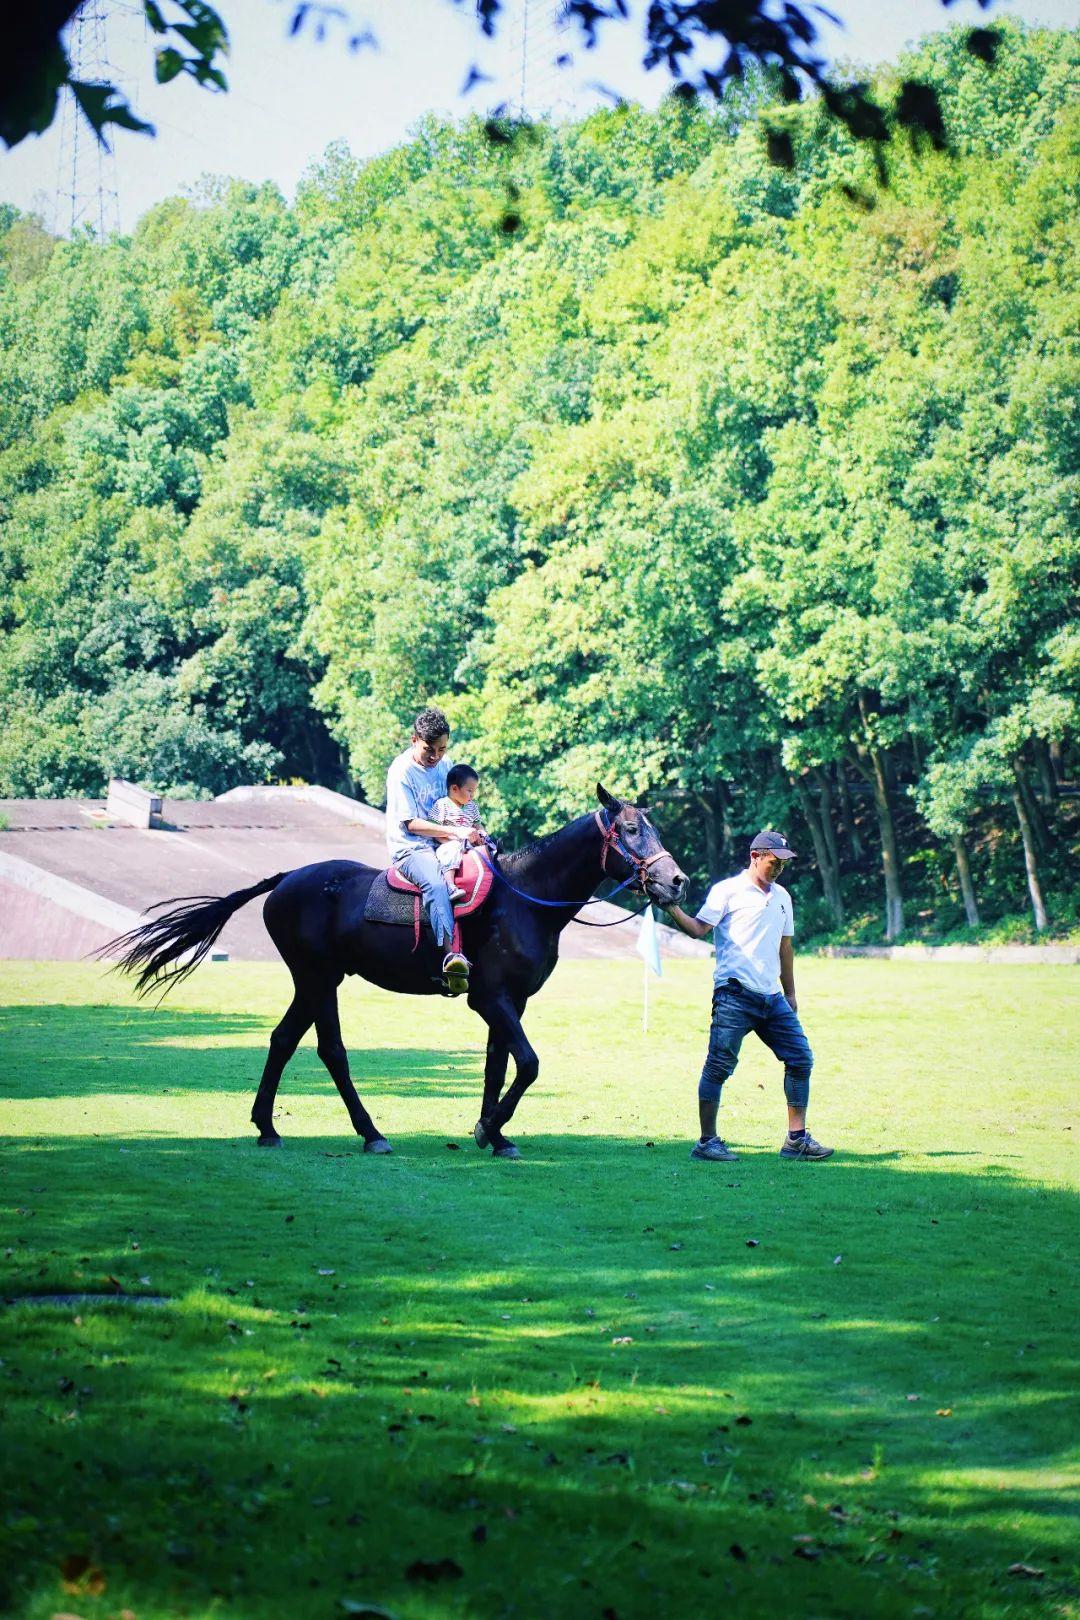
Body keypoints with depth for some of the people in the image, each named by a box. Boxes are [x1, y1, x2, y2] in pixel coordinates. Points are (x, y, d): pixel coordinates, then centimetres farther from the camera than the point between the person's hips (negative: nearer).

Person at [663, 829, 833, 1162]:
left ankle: (796, 1139, 9)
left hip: (772, 998, 7)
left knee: (800, 1059, 3)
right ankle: (707, 1141, -2)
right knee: (719, 1065, -7)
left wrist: (790, 994, 24)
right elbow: (699, 929, -9)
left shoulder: (782, 897, 20)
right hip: (734, 994, -7)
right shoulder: (728, 891, 0)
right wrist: (672, 910, -26)